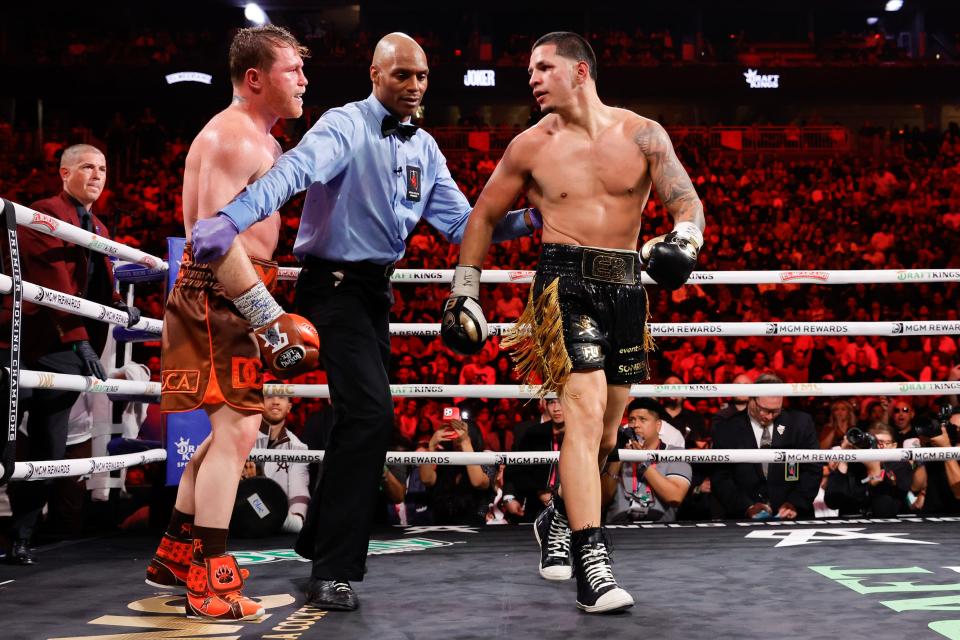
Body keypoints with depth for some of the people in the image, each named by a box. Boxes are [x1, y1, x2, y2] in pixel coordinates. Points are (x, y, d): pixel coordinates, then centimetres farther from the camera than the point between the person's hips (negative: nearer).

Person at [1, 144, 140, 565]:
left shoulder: (99, 231, 19)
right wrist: (79, 340, -22)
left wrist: (117, 305, -3)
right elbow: (54, 282, -16)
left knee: (48, 453, 7)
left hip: (65, 352, 7)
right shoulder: (43, 215, -7)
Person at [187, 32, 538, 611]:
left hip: (376, 288, 9)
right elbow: (294, 171, -32)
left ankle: (321, 536, 34)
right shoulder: (346, 126, -13)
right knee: (371, 412, -19)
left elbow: (462, 222, 7)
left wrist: (526, 221, -8)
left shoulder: (425, 148, 10)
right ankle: (334, 572, -12)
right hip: (334, 285, -8)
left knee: (364, 416, 15)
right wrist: (232, 218, -49)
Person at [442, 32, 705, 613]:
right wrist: (464, 292, 10)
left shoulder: (642, 135, 2)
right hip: (566, 281, -3)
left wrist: (683, 238, -23)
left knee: (606, 430, 12)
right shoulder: (531, 145, 3)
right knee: (585, 411, -20)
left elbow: (688, 202, 0)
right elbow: (485, 216, 13)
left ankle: (559, 520, 38)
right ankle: (592, 564, -21)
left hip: (627, 286, 3)